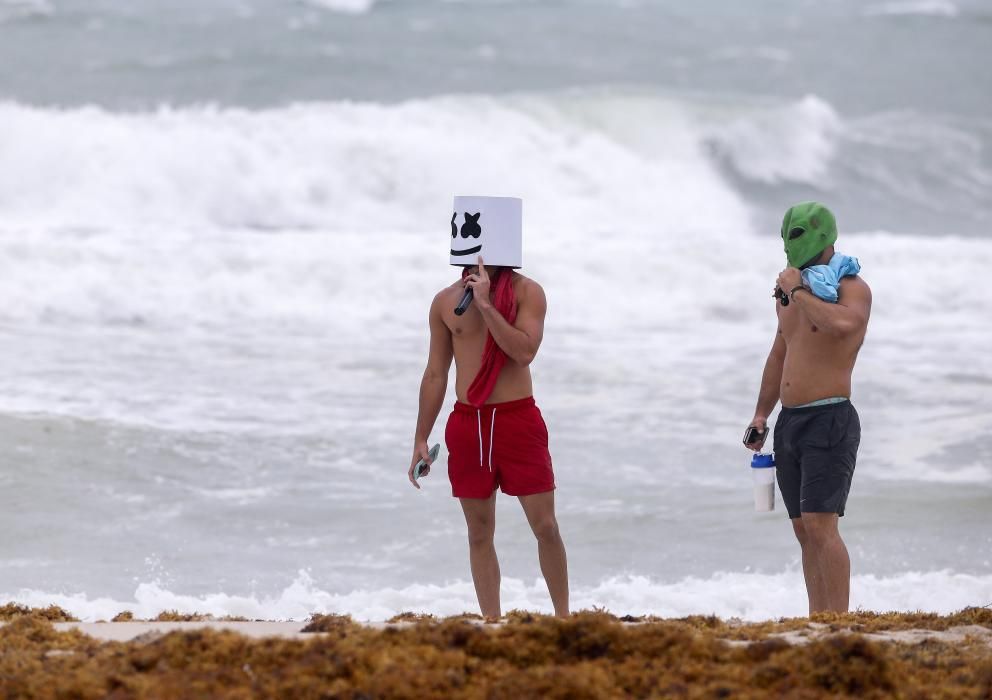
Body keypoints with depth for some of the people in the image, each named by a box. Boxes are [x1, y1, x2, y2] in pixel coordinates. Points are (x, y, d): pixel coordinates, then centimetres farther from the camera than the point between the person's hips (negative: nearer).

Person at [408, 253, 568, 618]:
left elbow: (524, 351, -18)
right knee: (480, 533, 4)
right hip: (467, 424, 3)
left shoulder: (526, 292, -2)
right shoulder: (446, 301, 6)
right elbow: (435, 374, 11)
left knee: (545, 527, -4)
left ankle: (562, 615, 7)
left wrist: (485, 304, -19)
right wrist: (420, 440, 11)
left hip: (518, 420, -3)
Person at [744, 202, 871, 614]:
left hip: (830, 421, -8)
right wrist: (761, 415, 24)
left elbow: (844, 324, -32)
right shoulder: (789, 293, 17)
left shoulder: (852, 288, -8)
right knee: (804, 530, 6)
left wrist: (799, 292, -20)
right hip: (790, 422, 8)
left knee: (820, 525, -17)